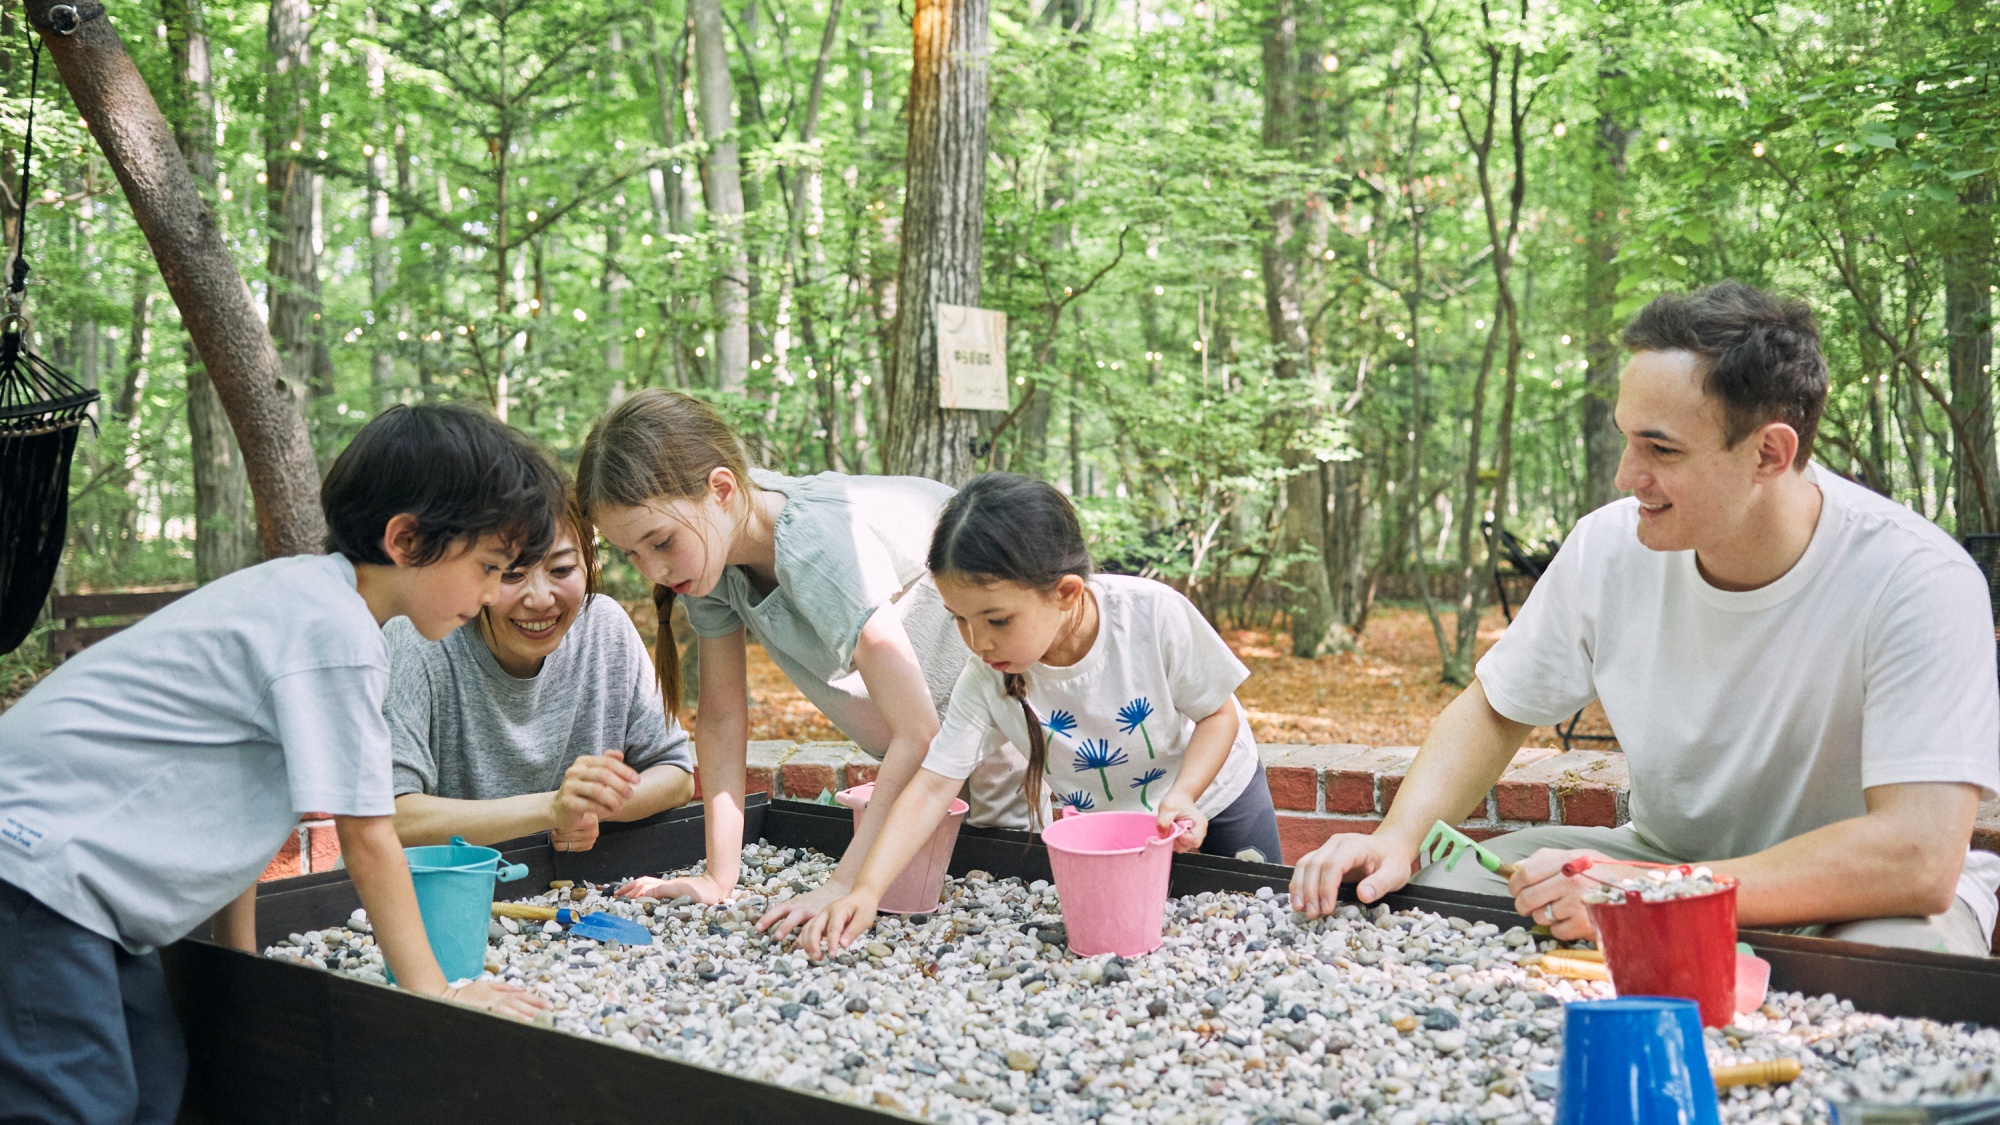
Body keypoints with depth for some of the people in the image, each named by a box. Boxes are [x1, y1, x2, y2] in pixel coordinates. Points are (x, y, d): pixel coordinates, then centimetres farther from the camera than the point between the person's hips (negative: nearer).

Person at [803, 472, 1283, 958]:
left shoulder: (1155, 614, -35)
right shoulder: (987, 678, -28)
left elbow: (1219, 715, -20)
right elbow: (932, 789, -28)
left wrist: (1182, 796, -37)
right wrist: (866, 890, -40)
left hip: (1215, 800, -1)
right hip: (1101, 833, 2)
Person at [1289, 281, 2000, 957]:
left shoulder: (1916, 580, -25)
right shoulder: (1609, 545, -11)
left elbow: (1920, 860, -33)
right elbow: (1495, 709, 4)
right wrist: (1399, 836, -15)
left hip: (1865, 897, -3)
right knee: (1415, 898, -14)